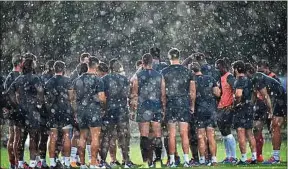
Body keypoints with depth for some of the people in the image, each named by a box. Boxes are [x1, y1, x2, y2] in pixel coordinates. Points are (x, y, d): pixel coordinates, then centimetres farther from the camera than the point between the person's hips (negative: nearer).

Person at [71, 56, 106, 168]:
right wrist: (104, 101, 8)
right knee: (95, 136, -5)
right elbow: (102, 98, -12)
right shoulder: (97, 80, -9)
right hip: (93, 110, -6)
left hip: (81, 110, 6)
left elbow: (74, 98, 14)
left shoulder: (78, 80, 9)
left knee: (83, 137, 12)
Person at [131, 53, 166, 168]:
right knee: (157, 136, 7)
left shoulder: (138, 76, -2)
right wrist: (163, 109, 11)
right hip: (157, 108, 2)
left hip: (143, 108, -2)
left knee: (144, 136, -1)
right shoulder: (159, 76, 5)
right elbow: (163, 95, 5)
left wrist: (133, 108, 6)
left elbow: (134, 94, -1)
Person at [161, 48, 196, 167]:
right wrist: (192, 105, 15)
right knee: (184, 134, 2)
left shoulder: (164, 72, -1)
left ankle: (172, 160, 2)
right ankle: (186, 160, -2)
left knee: (172, 134, 2)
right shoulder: (187, 71, 4)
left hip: (170, 103, -1)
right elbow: (193, 92, 6)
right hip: (184, 103, 1)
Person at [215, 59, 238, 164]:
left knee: (227, 132, -10)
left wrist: (233, 104, -21)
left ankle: (233, 157, -8)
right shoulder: (221, 78, 16)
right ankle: (228, 156, 16)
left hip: (228, 108, -9)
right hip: (220, 108, 9)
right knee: (224, 133, 10)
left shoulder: (229, 77, -11)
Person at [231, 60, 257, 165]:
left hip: (241, 109, -9)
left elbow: (238, 94, -29)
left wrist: (235, 104, -15)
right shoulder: (248, 80, 15)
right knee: (249, 134, 12)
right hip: (249, 108, 9)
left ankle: (243, 158, -8)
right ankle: (254, 157, 11)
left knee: (241, 134, -7)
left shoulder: (239, 81, -14)